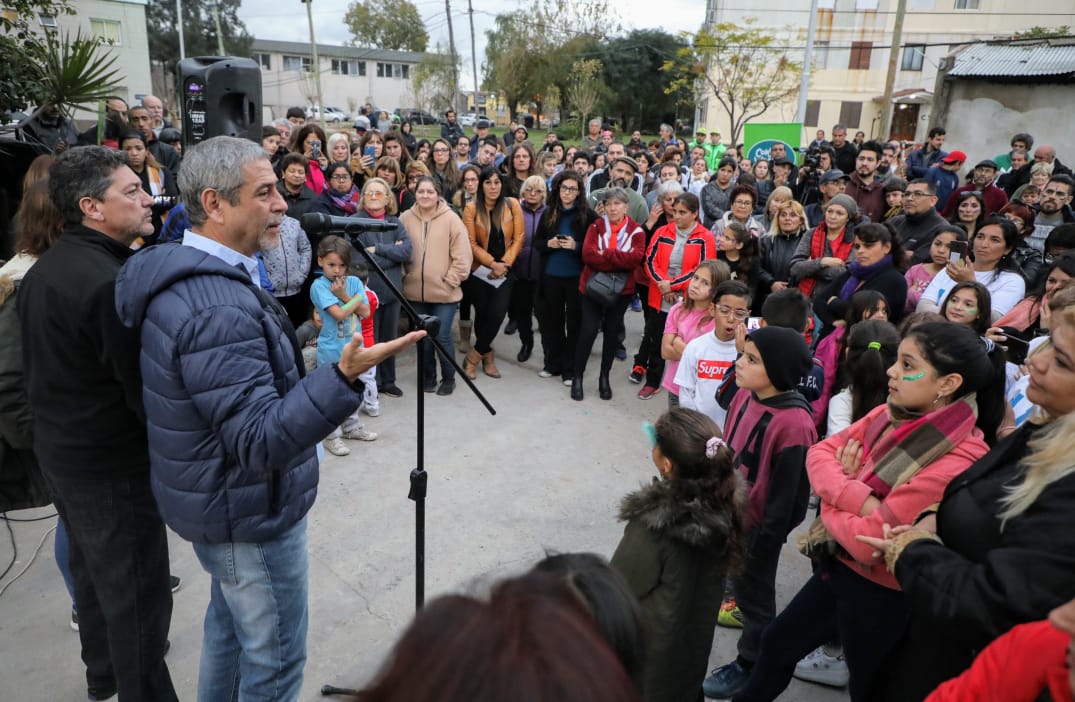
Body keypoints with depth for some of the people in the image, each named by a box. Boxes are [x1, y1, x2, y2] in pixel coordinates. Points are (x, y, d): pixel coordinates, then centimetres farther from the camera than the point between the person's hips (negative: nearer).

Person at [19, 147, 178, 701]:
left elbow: (41, 365, 14)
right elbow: (146, 390, -25)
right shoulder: (111, 283, -26)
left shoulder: (41, 271, 6)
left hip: (59, 450, 10)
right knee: (136, 593, 3)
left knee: (91, 569, 25)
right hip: (115, 465, -10)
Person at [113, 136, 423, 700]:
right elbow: (260, 440, -33)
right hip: (249, 516, -10)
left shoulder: (183, 277, 3)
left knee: (228, 626, 28)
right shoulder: (217, 307, -30)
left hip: (220, 502, 10)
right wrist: (344, 377, -45)